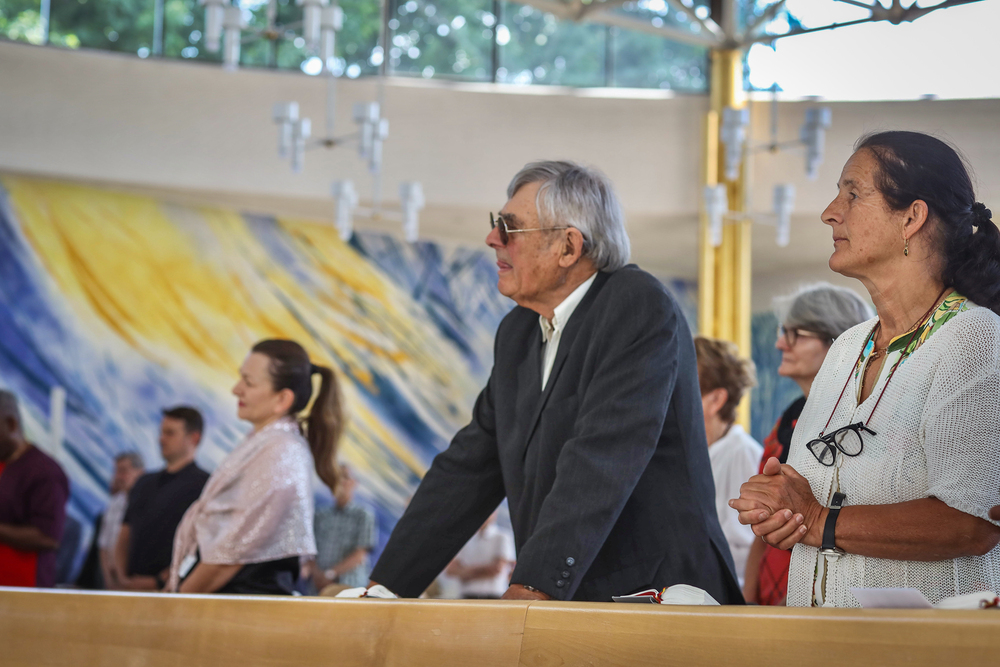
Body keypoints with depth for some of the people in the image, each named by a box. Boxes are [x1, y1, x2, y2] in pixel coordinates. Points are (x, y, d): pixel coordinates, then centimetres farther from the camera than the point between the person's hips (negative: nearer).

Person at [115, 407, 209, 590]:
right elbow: (124, 538, 21)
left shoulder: (202, 485, -1)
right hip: (132, 588, 5)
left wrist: (158, 582, -14)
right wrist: (122, 577, 3)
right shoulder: (144, 484, 22)